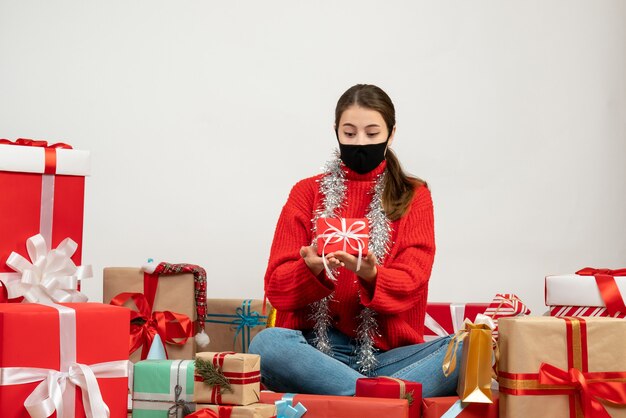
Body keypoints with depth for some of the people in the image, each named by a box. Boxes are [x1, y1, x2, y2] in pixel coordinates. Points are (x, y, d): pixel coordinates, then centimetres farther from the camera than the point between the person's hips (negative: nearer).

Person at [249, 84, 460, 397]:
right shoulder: (307, 192, 11)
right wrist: (313, 269, -20)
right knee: (267, 343, -34)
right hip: (317, 346, 0)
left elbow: (411, 283, -1)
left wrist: (371, 276, -24)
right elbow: (276, 288, 2)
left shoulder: (414, 196, 12)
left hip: (388, 352, 1)